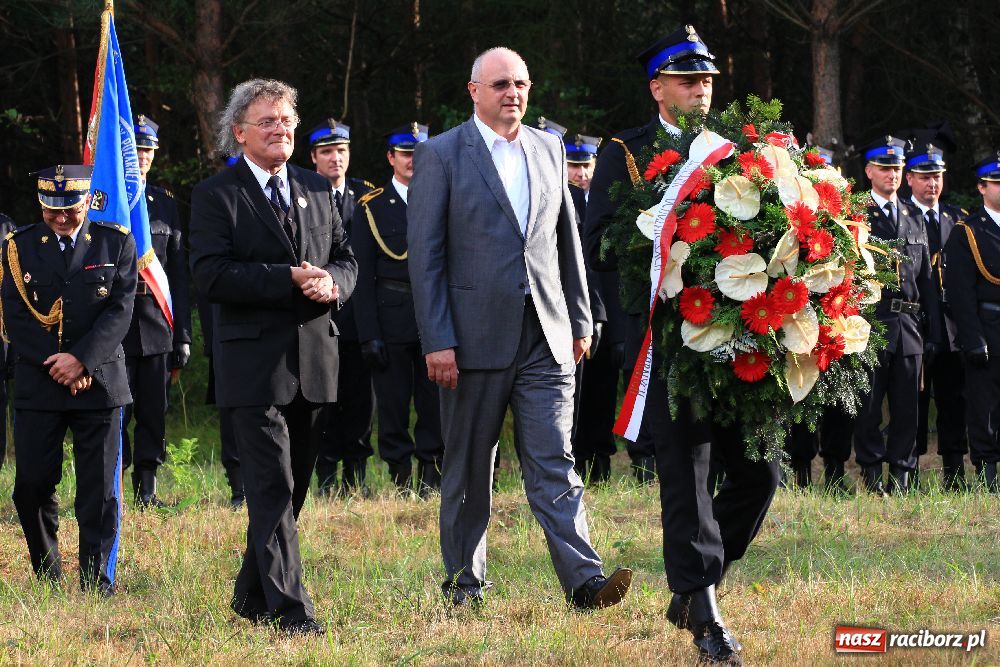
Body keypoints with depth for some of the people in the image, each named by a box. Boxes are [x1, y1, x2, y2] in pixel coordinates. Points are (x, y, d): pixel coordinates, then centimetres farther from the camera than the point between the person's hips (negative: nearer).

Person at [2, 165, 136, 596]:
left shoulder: (116, 243, 5)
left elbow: (120, 311, -4)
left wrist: (82, 361, -15)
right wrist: (56, 365, -11)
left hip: (99, 383, -1)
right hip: (37, 386, 1)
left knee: (99, 491, -2)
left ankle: (97, 586, 4)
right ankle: (47, 578, 15)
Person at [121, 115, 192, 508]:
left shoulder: (165, 204, 13)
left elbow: (178, 274, 14)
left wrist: (183, 334, 9)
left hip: (157, 327, 4)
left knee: (154, 413, 5)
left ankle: (147, 491, 11)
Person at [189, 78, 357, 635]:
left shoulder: (318, 190, 15)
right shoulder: (216, 196, -2)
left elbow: (347, 259, 16)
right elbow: (212, 275, -13)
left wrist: (331, 282, -8)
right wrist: (288, 280, -20)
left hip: (314, 360, 6)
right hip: (255, 363, -6)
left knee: (293, 487, 12)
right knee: (272, 489, -11)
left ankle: (253, 598, 24)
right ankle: (291, 610, -12)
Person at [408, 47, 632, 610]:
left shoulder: (548, 149, 12)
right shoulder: (441, 155, -3)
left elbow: (567, 240, 17)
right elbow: (425, 254, -6)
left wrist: (580, 319, 13)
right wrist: (437, 341, -12)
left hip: (546, 336, 3)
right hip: (476, 332, -3)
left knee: (554, 462, -4)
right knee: (470, 467, 7)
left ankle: (584, 580, -11)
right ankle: (465, 582, 18)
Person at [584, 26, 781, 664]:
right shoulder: (625, 155, 2)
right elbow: (599, 247, -4)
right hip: (666, 337, -4)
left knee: (760, 467, 3)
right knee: (686, 472, -6)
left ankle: (691, 590, 20)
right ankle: (704, 613, -1)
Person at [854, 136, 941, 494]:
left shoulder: (914, 217, 17)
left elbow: (926, 278, 17)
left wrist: (933, 329, 12)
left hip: (909, 326, 4)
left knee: (907, 404, 4)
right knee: (869, 402, -1)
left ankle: (901, 471, 10)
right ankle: (871, 470, 8)